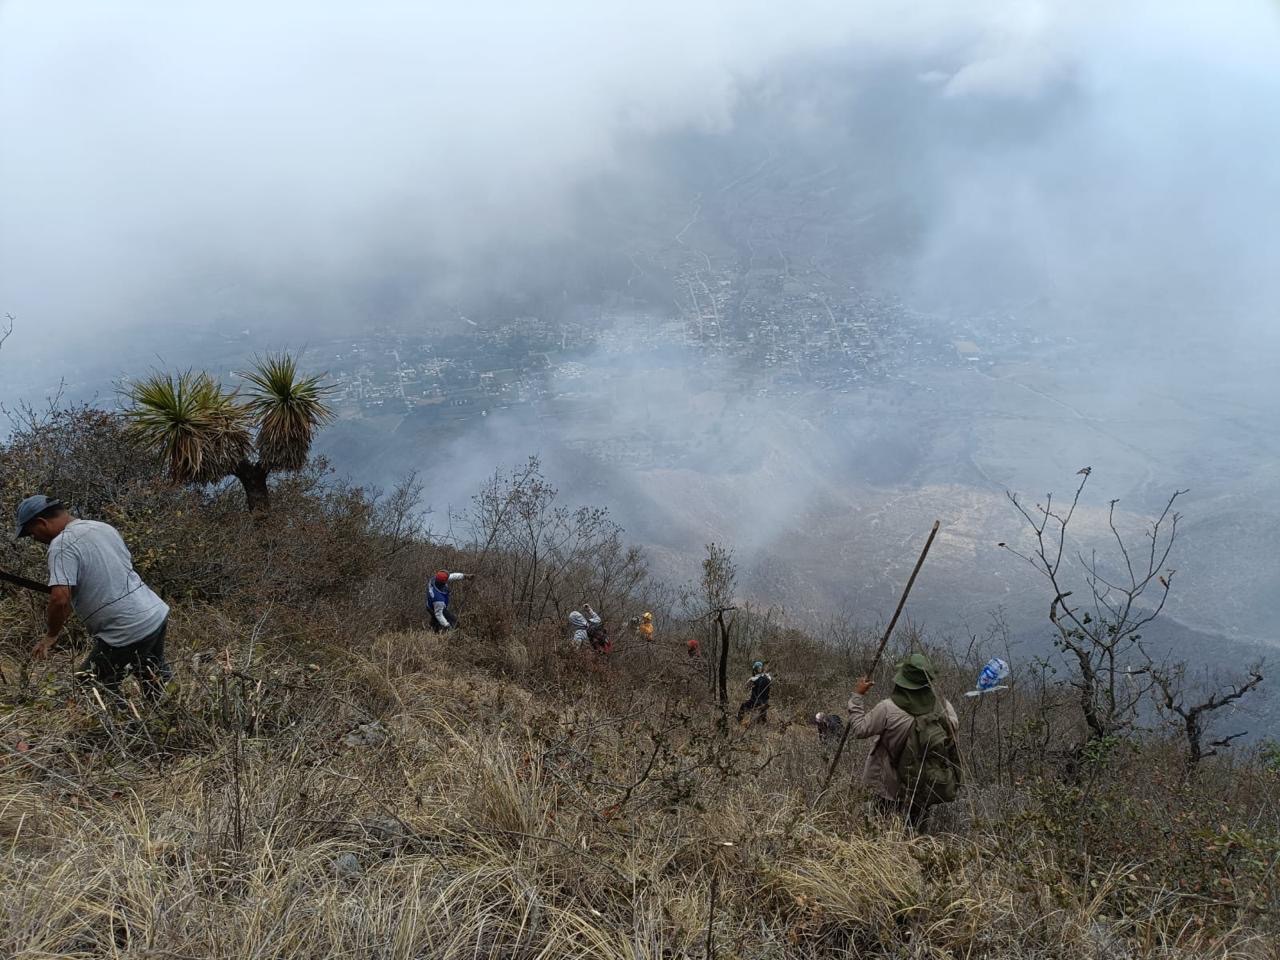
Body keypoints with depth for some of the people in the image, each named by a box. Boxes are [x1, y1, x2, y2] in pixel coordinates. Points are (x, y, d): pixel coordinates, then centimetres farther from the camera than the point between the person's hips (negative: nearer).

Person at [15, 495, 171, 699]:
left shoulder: (62, 544, -13)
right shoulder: (105, 527, 12)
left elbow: (60, 598, -24)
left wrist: (50, 636, -7)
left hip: (128, 633, -8)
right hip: (158, 614, 8)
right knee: (155, 679, 23)